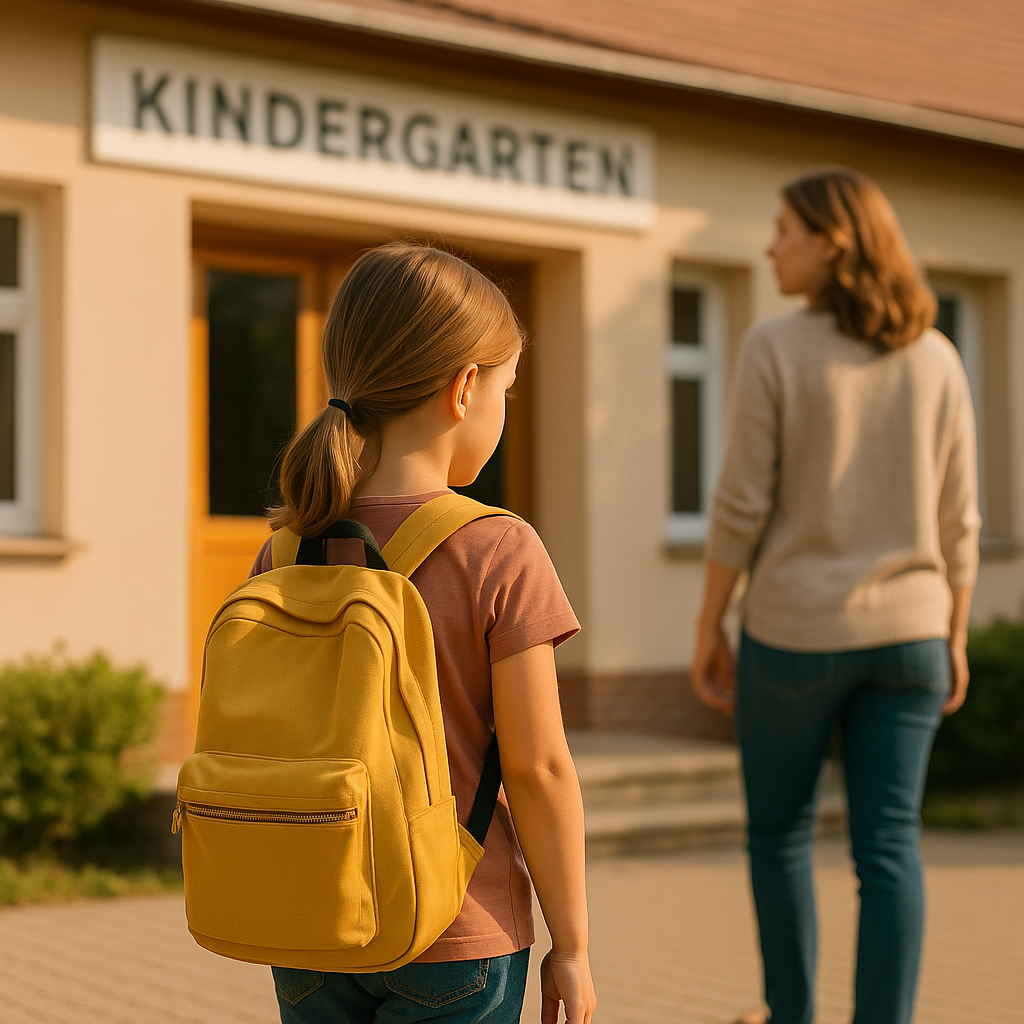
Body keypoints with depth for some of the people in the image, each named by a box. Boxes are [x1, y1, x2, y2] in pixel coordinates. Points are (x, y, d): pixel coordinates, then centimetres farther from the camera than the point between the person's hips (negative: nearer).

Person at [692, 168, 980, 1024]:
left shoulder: (774, 349, -11)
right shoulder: (935, 357, 2)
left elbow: (742, 507, -11)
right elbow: (956, 519, 3)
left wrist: (708, 630, -2)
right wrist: (955, 638, 12)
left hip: (794, 631, -3)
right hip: (904, 630, 3)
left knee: (780, 828, 17)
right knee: (888, 847, 2)